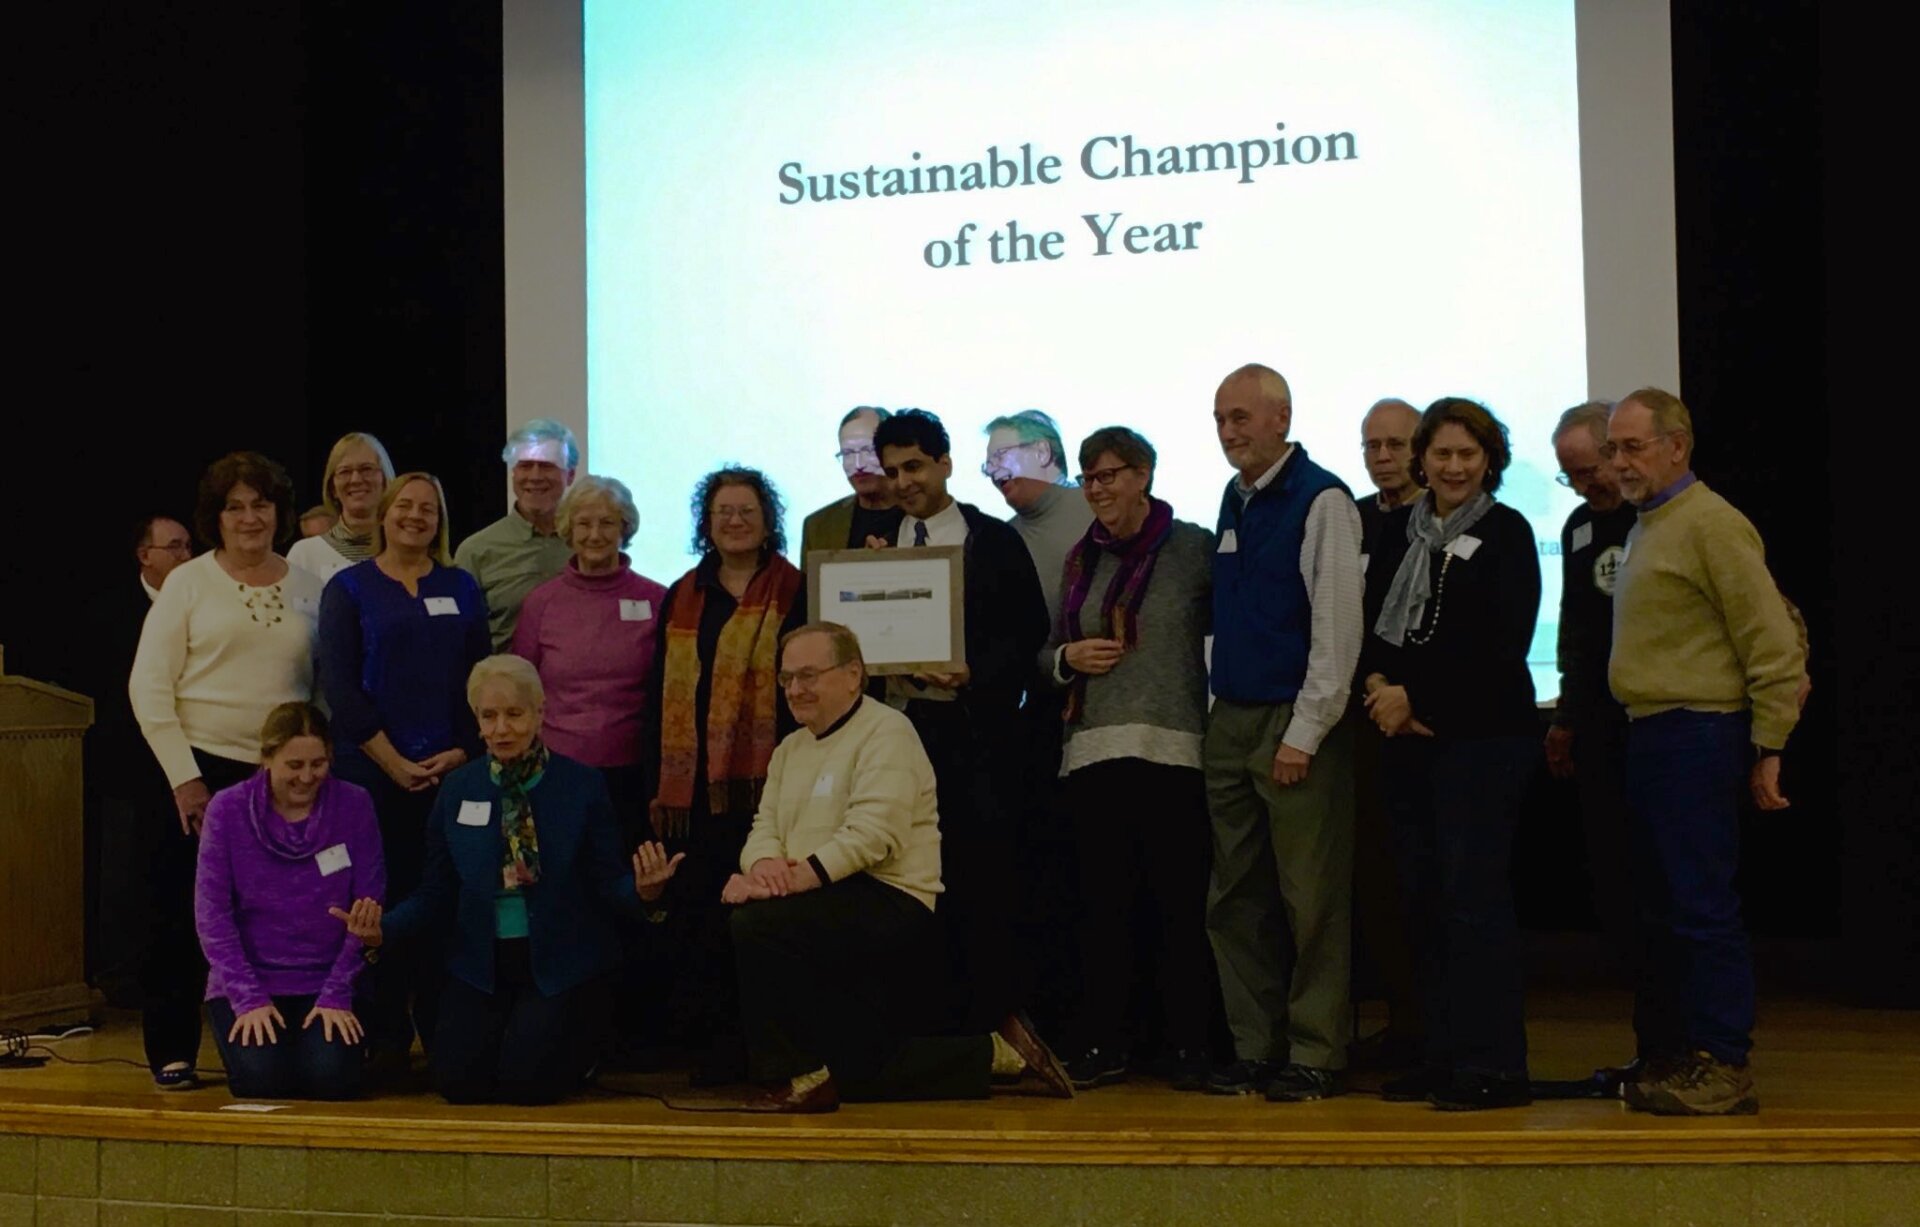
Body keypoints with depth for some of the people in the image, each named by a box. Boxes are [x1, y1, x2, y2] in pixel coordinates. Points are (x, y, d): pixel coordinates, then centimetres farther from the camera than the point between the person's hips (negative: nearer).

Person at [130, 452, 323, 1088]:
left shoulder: (308, 589, 9)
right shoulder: (188, 582, 1)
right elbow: (148, 686, -3)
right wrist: (183, 777, -8)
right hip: (204, 770, -2)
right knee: (184, 916, 1)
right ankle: (172, 1054, 11)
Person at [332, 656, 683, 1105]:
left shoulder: (582, 786, -4)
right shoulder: (457, 791, 4)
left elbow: (608, 887, -5)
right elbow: (437, 895, 6)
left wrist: (643, 892, -28)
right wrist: (384, 928, -12)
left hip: (563, 965, -3)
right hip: (482, 965, 3)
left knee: (526, 1080, -20)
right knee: (458, 1079, -15)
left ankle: (583, 1036, 15)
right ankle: (509, 1029, 20)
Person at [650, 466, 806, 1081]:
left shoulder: (794, 593, 4)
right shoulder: (682, 599, 15)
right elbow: (663, 694, 14)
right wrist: (659, 782, 8)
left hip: (762, 778, -4)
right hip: (693, 779, 4)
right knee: (696, 907, 3)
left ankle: (747, 1038, 5)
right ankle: (705, 1029, 12)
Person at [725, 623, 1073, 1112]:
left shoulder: (885, 732, -8)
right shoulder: (791, 748, 19)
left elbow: (873, 833, -21)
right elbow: (765, 825, 7)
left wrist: (800, 876, -30)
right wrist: (764, 863, -17)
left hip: (892, 906, -9)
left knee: (758, 922, -29)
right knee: (861, 1076, 8)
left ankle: (803, 1074, -18)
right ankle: (999, 1052, 21)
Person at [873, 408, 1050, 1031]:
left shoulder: (995, 541, 4)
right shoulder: (877, 543, 14)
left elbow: (1028, 632, -1)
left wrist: (974, 673, -15)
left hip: (975, 729, -3)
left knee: (980, 885, -3)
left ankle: (986, 1024, 4)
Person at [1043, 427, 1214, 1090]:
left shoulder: (1194, 548, 2)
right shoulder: (1081, 559, 17)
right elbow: (1051, 650, 22)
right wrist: (1069, 657, 0)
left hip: (1173, 750, -4)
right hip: (1094, 749, 5)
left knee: (1181, 903, -2)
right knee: (1101, 903, 6)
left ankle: (1188, 1046, 6)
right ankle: (1100, 1044, 13)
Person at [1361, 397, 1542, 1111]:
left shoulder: (1505, 534, -2)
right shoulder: (1399, 532, 14)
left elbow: (1502, 648, -10)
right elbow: (1369, 620, 13)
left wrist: (1415, 697, -11)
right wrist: (1379, 686, -7)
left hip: (1482, 736, -6)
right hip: (1406, 738, 6)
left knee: (1473, 893, -8)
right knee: (1424, 896, 6)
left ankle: (1494, 1065, -2)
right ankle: (1443, 1057, 14)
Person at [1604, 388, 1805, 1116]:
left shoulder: (1710, 524, -12)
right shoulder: (1646, 528, 17)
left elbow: (1775, 645, -15)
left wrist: (1768, 749, -14)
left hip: (1696, 737, -10)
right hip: (1651, 735, 10)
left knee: (1703, 907, -6)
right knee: (1661, 908, 14)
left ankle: (1724, 1067, 0)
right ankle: (1676, 1052, 22)